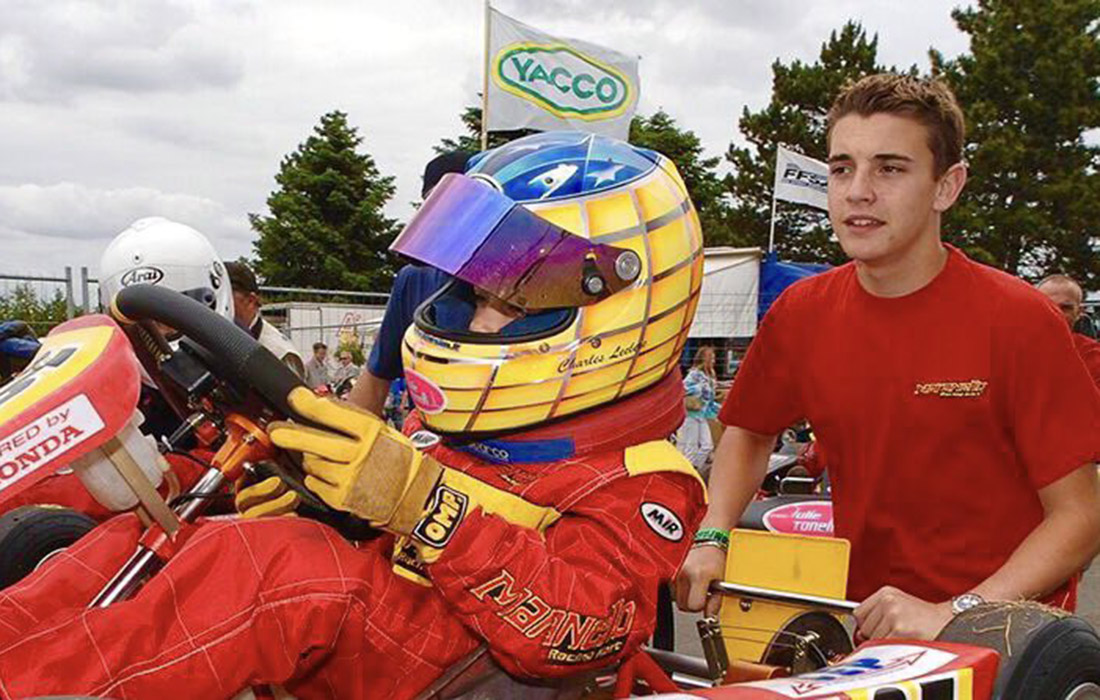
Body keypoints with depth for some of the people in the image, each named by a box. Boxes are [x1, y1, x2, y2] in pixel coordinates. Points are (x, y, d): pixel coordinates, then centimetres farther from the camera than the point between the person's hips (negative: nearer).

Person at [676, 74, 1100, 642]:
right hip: (861, 627, 3)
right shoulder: (801, 313, 2)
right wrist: (712, 539, 1)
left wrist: (955, 615, -18)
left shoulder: (1017, 319, -10)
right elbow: (748, 433, 18)